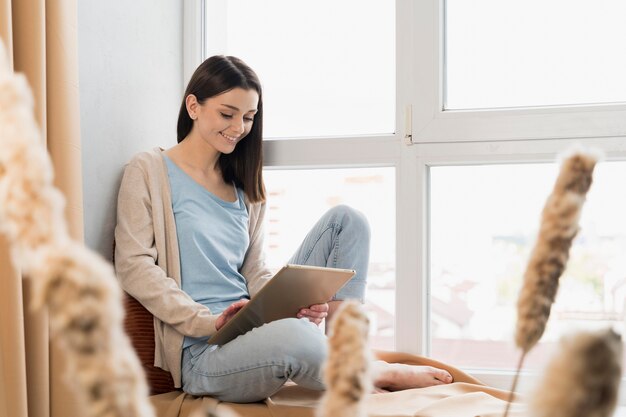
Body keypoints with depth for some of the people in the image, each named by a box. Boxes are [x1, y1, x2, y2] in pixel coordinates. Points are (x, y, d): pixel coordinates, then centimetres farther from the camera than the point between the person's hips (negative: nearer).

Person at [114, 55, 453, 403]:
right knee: (290, 334, -40)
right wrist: (209, 321, -19)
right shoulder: (149, 171, 1)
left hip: (255, 330, 7)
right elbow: (134, 265, -8)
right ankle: (373, 372, -7)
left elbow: (255, 272, 14)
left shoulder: (244, 187, 19)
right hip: (203, 352, -7)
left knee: (347, 220, 1)